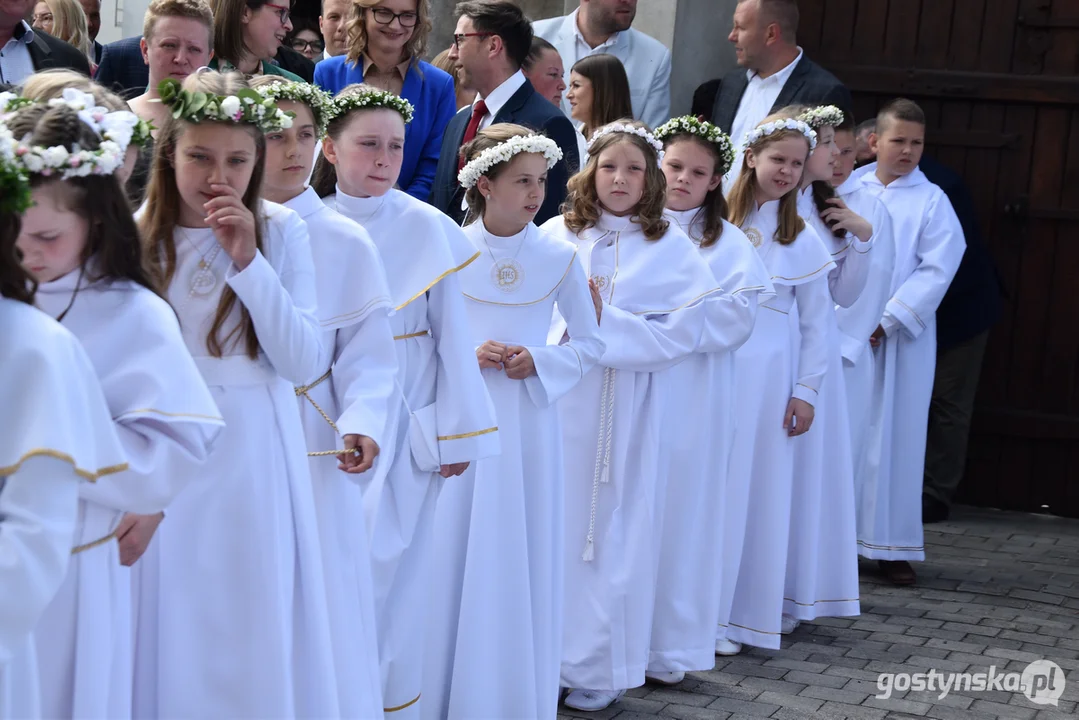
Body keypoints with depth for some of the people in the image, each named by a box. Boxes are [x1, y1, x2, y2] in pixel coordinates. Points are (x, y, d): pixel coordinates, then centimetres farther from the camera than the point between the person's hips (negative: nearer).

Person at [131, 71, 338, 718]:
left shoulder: (281, 232, -3)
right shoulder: (136, 234, -1)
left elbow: (305, 363, -13)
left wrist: (248, 259, -17)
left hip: (253, 462, -1)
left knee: (254, 634, 6)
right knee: (167, 631, 8)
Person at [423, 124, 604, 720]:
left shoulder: (559, 258, 0)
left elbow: (590, 342, 7)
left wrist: (540, 362, -10)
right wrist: (466, 353, -14)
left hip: (528, 423, 1)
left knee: (523, 559, 4)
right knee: (454, 555, 2)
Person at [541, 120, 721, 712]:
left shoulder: (673, 249, 1)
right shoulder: (557, 235, 4)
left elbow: (682, 334, -6)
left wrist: (605, 324, -13)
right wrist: (563, 331, -14)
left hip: (625, 412, -1)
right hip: (556, 401, 1)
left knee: (613, 529, 4)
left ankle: (597, 669, 15)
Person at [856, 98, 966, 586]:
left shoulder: (932, 201, 1)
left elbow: (937, 270, -6)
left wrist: (888, 322, -13)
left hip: (901, 337, -1)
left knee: (894, 434, 1)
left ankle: (891, 545, 8)